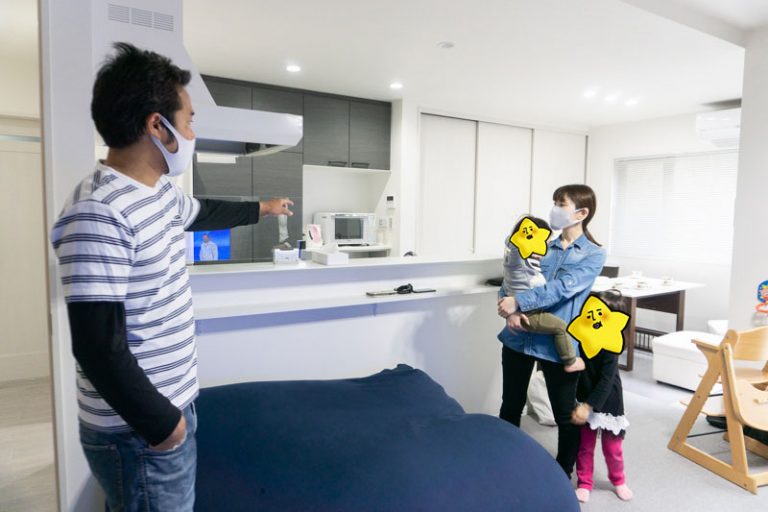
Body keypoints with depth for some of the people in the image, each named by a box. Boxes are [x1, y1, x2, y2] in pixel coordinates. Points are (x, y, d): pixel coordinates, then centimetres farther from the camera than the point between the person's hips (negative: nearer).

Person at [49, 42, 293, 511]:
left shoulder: (160, 190, 4)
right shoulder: (99, 214, -27)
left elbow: (204, 212, 26)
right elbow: (98, 347, -27)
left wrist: (262, 208, 38)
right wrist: (159, 422, -18)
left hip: (173, 402, 9)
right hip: (137, 430, -9)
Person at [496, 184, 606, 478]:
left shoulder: (593, 255, -3)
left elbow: (562, 288, -19)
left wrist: (517, 302, -26)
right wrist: (511, 311, -15)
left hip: (557, 344, -4)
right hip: (519, 336, 4)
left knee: (566, 416, 10)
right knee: (510, 407, 15)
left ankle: (563, 474, 34)